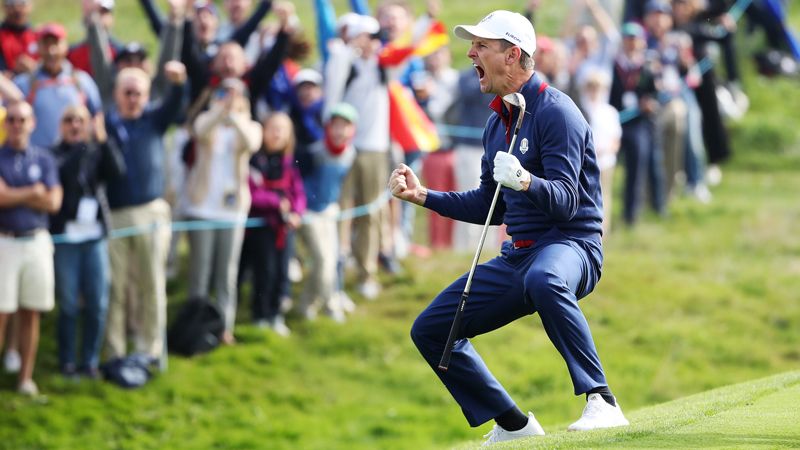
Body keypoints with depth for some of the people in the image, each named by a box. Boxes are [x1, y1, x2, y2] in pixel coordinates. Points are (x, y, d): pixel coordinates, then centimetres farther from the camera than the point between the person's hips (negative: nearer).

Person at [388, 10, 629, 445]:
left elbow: (566, 202, -21)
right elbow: (489, 206, 23)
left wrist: (525, 181, -40)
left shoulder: (555, 111, -12)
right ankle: (513, 426, 14)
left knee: (543, 279, -44)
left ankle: (601, 402, -40)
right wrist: (423, 196, 14)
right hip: (516, 257, 9)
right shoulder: (497, 122, 14)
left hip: (570, 246, -9)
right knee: (430, 329, 5)